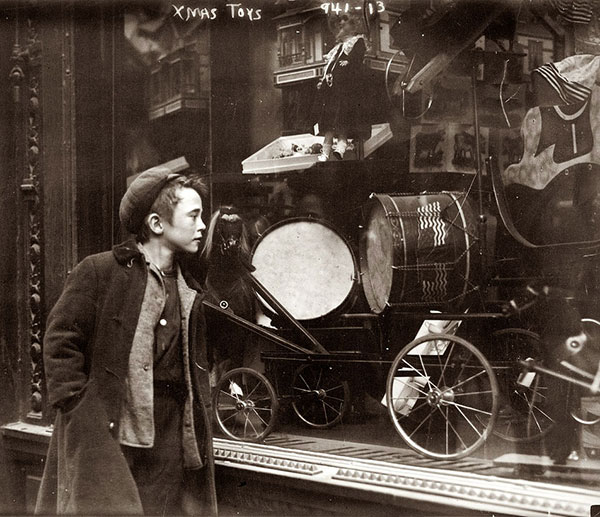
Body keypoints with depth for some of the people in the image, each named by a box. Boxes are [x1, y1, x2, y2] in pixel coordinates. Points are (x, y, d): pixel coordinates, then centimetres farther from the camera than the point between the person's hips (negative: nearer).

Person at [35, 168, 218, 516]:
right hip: (104, 435, -5)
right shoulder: (99, 272, -5)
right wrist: (81, 414, -11)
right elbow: (60, 342, -6)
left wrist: (198, 430, 11)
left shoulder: (191, 294, 15)